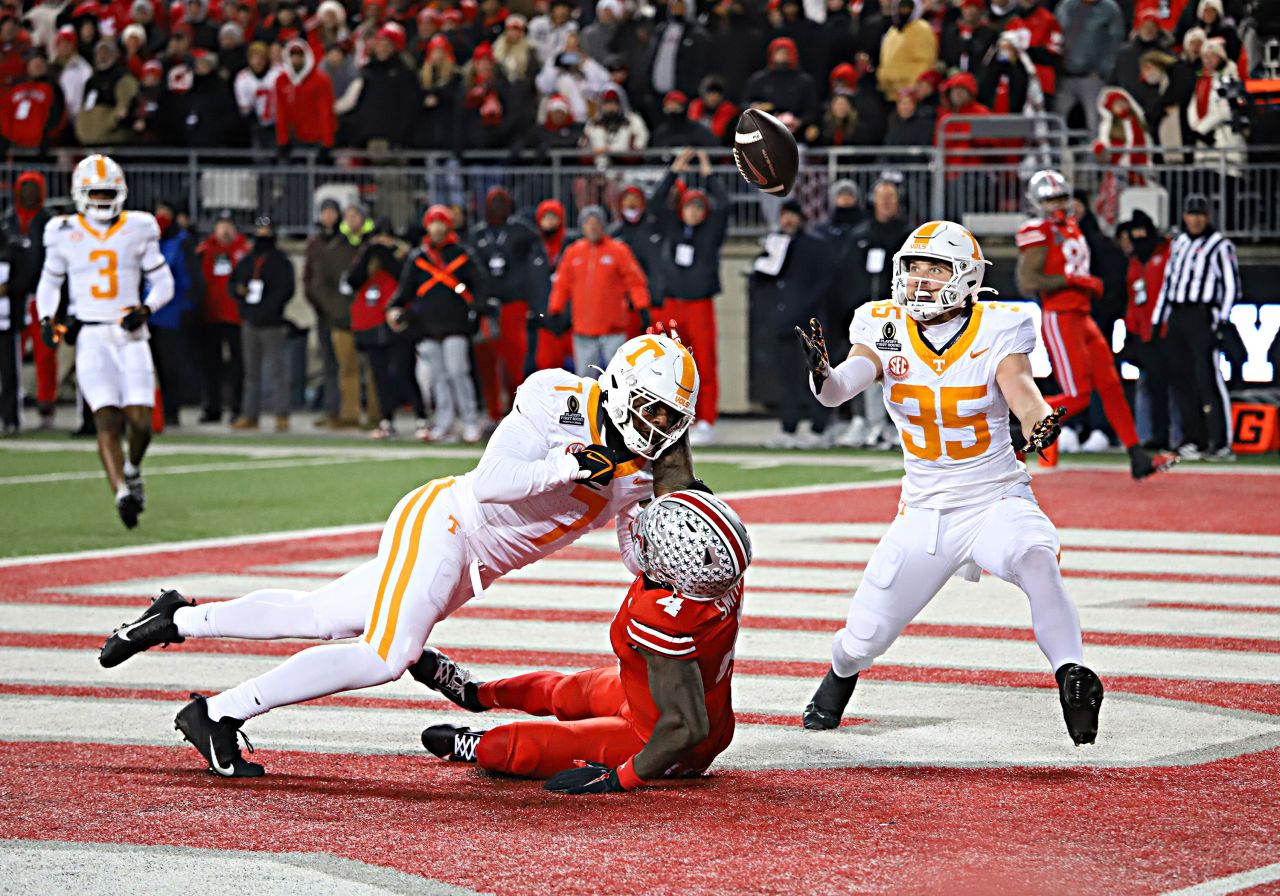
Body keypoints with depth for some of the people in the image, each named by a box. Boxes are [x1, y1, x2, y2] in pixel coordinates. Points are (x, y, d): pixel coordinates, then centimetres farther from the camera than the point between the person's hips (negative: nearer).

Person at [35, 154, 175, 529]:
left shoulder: (137, 230, 5)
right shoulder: (65, 234, 6)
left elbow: (163, 282, 11)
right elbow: (49, 283, 18)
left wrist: (146, 309, -8)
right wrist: (47, 319, 1)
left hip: (130, 335, 1)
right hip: (91, 338, -1)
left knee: (139, 420, -8)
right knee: (107, 418, -14)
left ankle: (132, 469, 22)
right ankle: (122, 492, -21)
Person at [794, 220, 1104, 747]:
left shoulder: (996, 332, -8)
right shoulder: (887, 330, -3)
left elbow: (1021, 389, -24)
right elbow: (839, 390, -19)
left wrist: (1041, 424, -48)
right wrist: (821, 373, -44)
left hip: (997, 501, -3)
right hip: (924, 513, 3)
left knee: (1038, 565, -37)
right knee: (864, 638, 5)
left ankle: (1072, 679, -28)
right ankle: (841, 676, 40)